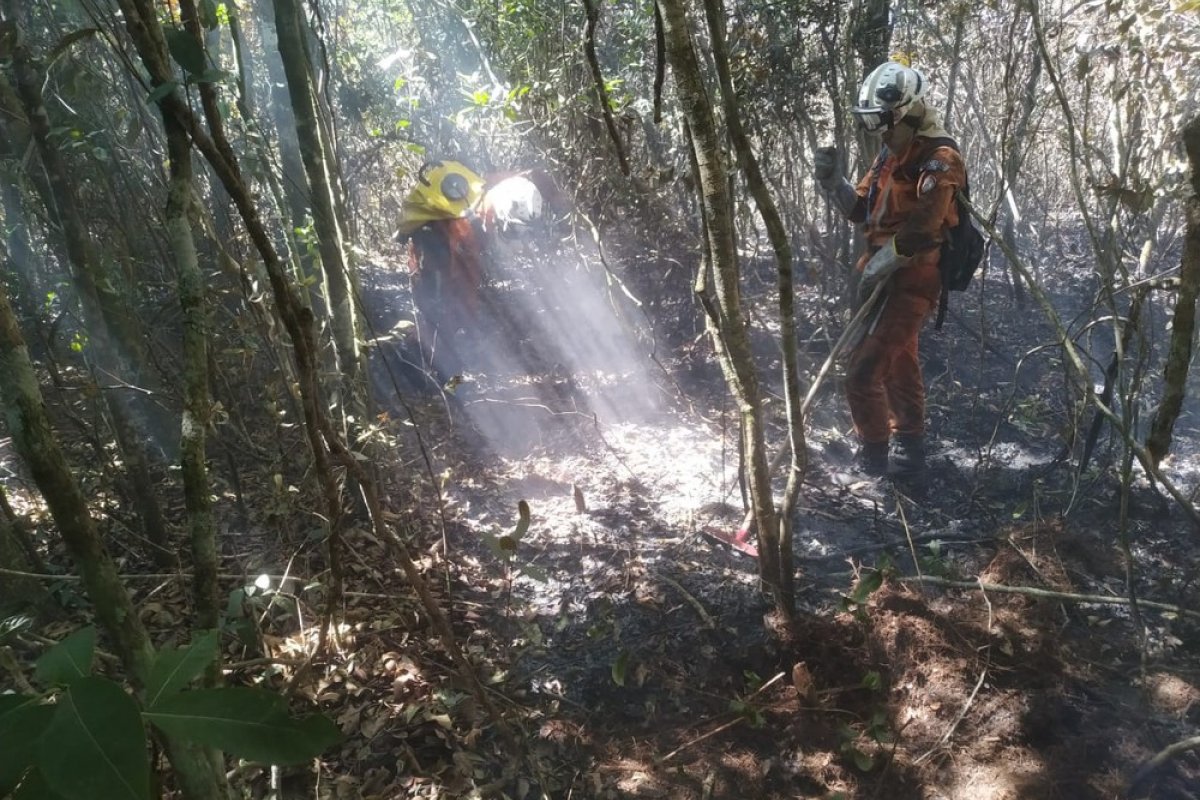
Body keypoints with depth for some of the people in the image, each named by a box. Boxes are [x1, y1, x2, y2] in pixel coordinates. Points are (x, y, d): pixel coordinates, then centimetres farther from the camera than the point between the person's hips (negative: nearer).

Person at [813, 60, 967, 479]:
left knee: (863, 370, -12)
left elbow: (920, 232, -26)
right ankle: (908, 451, 34)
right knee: (900, 366, 19)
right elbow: (861, 209, 13)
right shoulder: (893, 154, 12)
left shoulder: (939, 161, -17)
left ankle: (873, 458, 1)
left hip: (910, 281, -10)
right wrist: (832, 180, -4)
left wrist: (875, 268, -19)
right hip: (889, 276, 10)